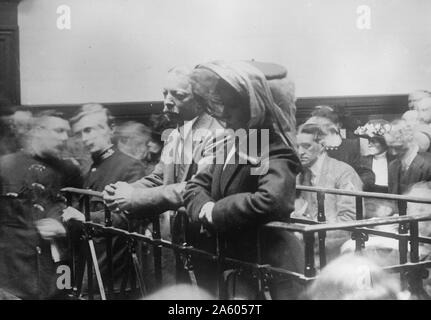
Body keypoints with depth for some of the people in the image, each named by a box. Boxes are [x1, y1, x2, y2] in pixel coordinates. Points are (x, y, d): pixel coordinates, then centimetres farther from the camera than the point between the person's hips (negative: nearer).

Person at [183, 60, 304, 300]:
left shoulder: (276, 153, -17)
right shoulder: (231, 144, 10)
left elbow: (269, 201, -35)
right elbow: (196, 185, 10)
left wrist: (214, 213, -23)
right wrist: (204, 208, -14)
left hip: (267, 267, -8)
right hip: (230, 261, 8)